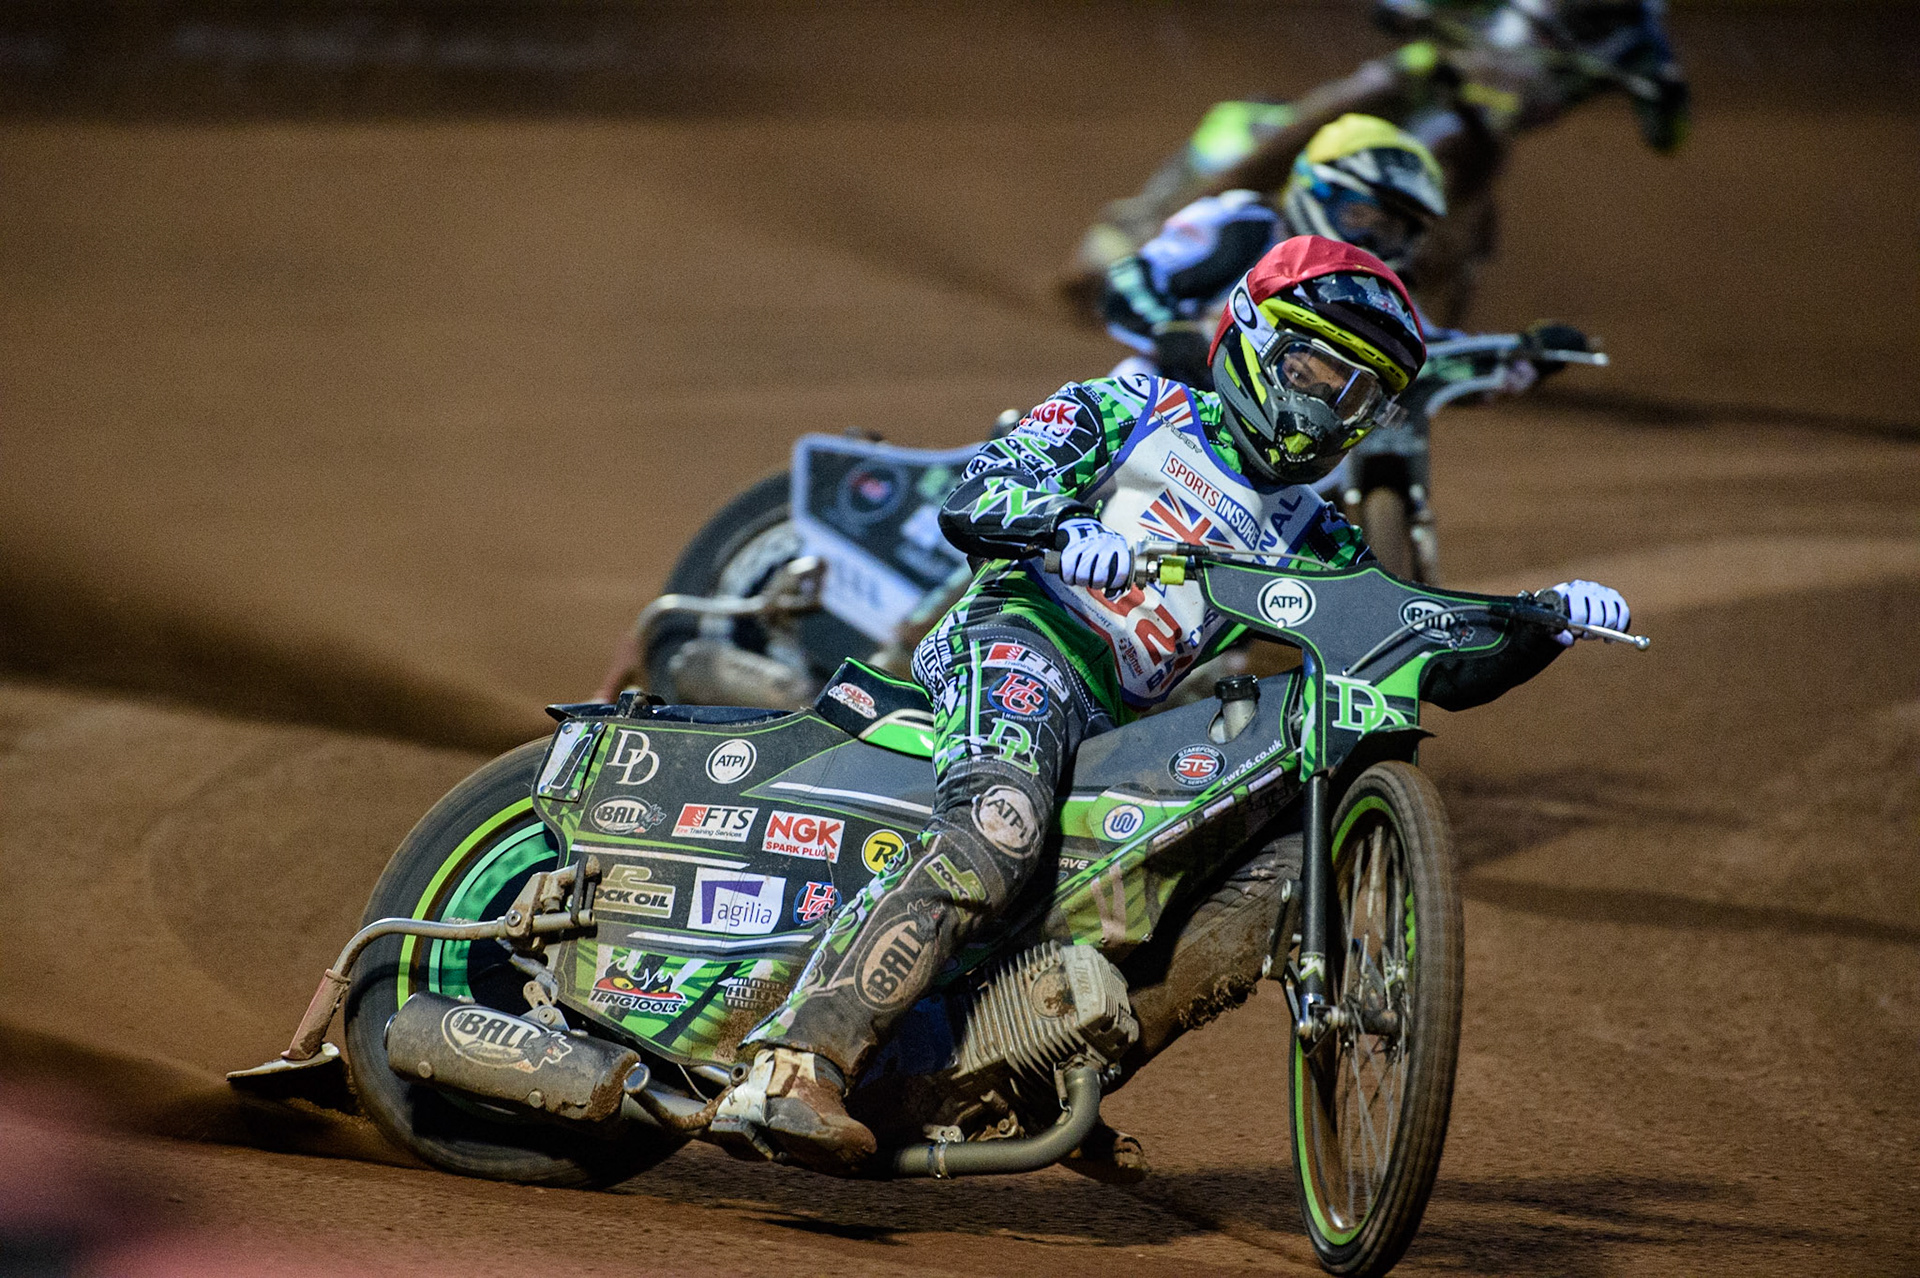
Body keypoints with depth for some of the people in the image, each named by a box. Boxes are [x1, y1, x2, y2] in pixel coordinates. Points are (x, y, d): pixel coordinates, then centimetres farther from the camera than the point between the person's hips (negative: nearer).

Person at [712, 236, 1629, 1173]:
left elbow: (1443, 667, 23)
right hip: (1022, 638, -8)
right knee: (994, 834, -34)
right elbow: (971, 501, 1)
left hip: (1113, 728, 8)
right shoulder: (1138, 410, 14)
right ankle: (790, 1068, -46)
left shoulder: (1308, 543, 27)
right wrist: (1064, 530, -21)